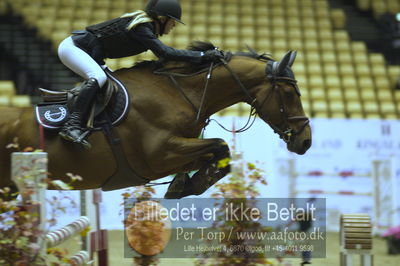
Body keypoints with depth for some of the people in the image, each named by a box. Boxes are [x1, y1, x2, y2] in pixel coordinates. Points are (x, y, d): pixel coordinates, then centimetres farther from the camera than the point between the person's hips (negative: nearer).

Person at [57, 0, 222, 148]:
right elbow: (166, 53, -31)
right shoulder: (140, 28, -22)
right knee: (98, 77, -31)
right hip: (71, 47, -11)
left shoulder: (147, 28, 8)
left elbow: (162, 55, 14)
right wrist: (202, 56, -31)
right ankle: (71, 126, -39)